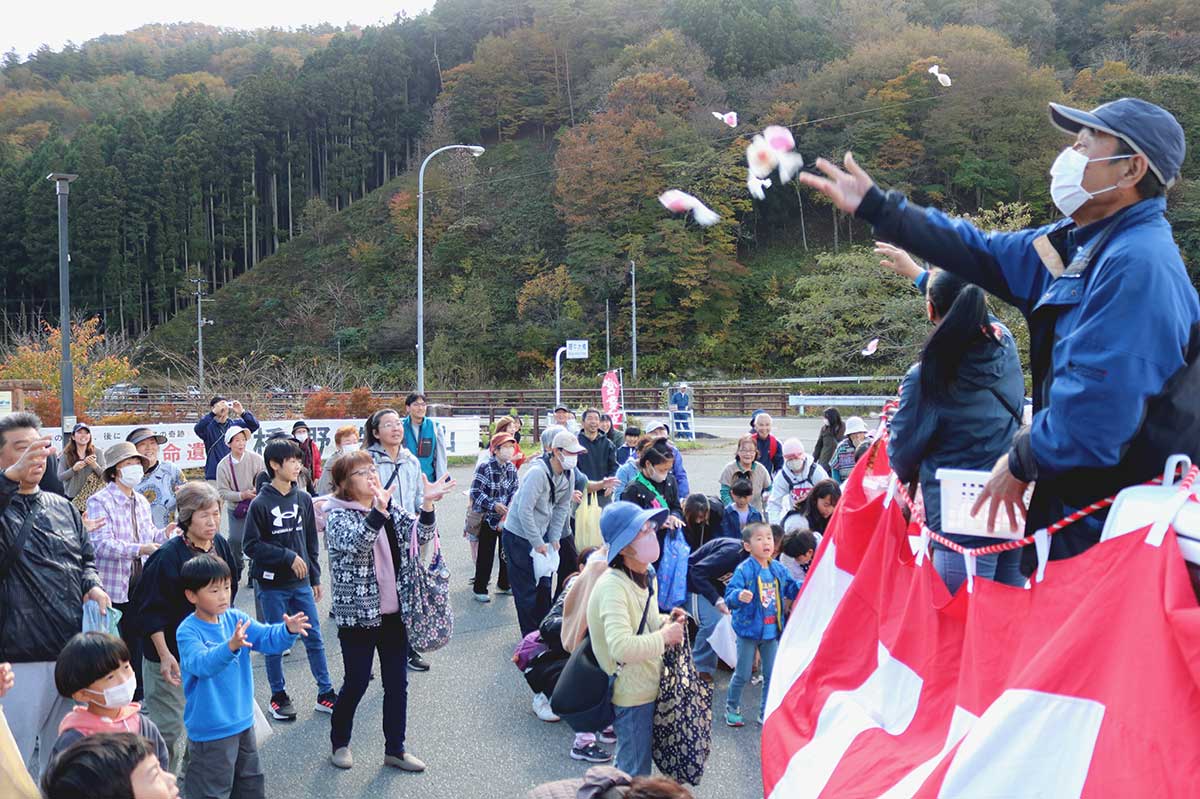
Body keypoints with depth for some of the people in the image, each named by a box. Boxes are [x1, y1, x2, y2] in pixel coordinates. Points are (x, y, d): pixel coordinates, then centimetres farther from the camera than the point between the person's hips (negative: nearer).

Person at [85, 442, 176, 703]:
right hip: (113, 585, -7)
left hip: (140, 582, 7)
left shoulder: (141, 501, 11)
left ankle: (137, 696, 27)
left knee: (137, 640, 15)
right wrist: (140, 549, -33)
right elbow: (101, 544, -23)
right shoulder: (100, 501, -12)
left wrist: (164, 533, -1)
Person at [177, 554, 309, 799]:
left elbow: (267, 638, -8)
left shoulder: (235, 618, -1)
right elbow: (201, 664, -35)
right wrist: (230, 646, -53)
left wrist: (288, 631, -29)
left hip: (243, 721, 6)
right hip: (210, 730, -6)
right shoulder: (188, 631, -19)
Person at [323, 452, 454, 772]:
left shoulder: (392, 509, 7)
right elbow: (357, 542, -30)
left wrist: (428, 504, -23)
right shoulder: (338, 516, -10)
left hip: (394, 612, 5)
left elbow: (422, 534, -5)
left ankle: (395, 749, 24)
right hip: (357, 614, -5)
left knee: (397, 683, 10)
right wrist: (378, 510, -46)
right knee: (356, 683, 5)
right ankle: (339, 742, 29)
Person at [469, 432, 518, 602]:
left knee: (507, 552, 13)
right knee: (486, 554, 0)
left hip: (507, 517, 6)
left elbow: (515, 489, 8)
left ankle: (504, 584, 30)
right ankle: (480, 589, 13)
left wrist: (512, 504, -10)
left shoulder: (511, 468, 0)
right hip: (488, 518, -6)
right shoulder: (484, 467, -19)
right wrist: (493, 505, -24)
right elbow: (475, 492, -18)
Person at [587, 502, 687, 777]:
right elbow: (621, 647, -38)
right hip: (632, 695, -9)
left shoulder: (644, 577, 5)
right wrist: (665, 637, -26)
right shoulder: (612, 585, -27)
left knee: (626, 766, 26)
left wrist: (665, 621, 0)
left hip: (648, 687, 9)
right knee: (636, 776, 5)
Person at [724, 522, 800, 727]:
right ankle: (732, 708, 29)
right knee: (742, 675, 7)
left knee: (772, 675, 11)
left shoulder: (779, 569, 1)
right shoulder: (744, 570, -18)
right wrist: (739, 596, -47)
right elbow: (730, 594, -25)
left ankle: (767, 713, 26)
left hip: (772, 630, 5)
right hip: (749, 629, -5)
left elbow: (791, 589, 10)